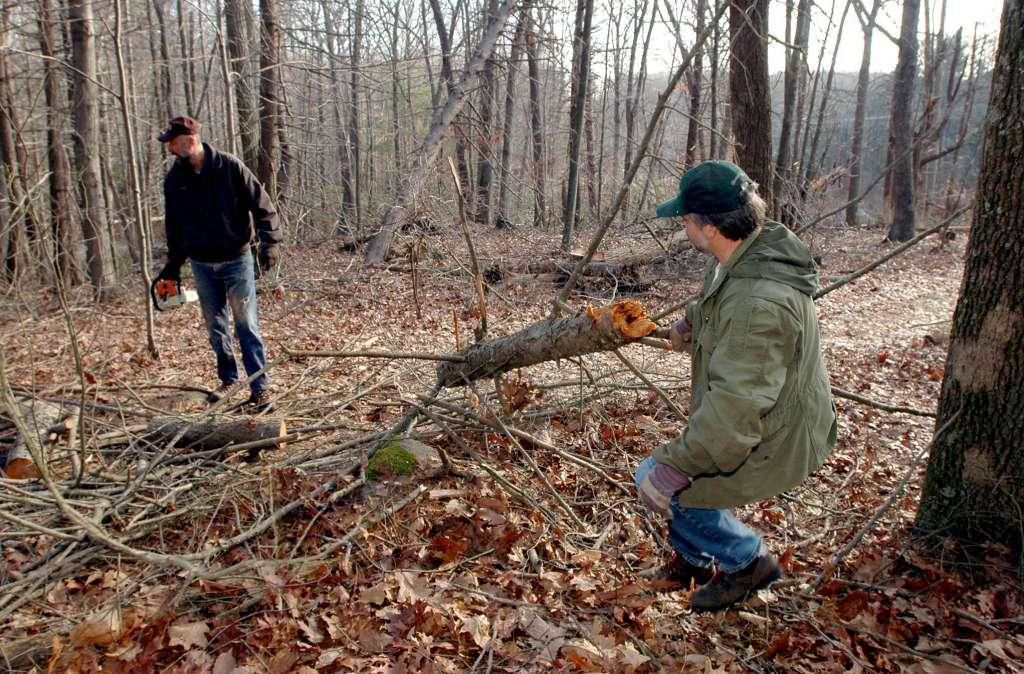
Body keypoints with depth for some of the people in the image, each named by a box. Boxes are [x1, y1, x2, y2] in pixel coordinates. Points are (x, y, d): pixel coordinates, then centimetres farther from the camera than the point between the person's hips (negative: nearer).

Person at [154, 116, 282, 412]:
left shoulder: (230, 167, -13)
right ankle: (228, 379, 25)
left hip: (236, 259, -4)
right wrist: (173, 265, 15)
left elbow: (262, 205, -11)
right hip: (202, 265, 4)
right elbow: (173, 226, 12)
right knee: (216, 326, 11)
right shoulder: (174, 180, 1)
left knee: (247, 325, -2)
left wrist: (269, 243, -21)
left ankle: (260, 387, 2)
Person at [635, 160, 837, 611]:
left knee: (659, 483, -4)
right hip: (761, 420, 10)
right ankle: (694, 559, 41)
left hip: (772, 443, -10)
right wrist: (693, 321, 15)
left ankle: (747, 561, 13)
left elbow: (735, 406, -38)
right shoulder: (756, 249, -5)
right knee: (670, 468, 20)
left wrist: (674, 463, -34)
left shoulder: (757, 303, -37)